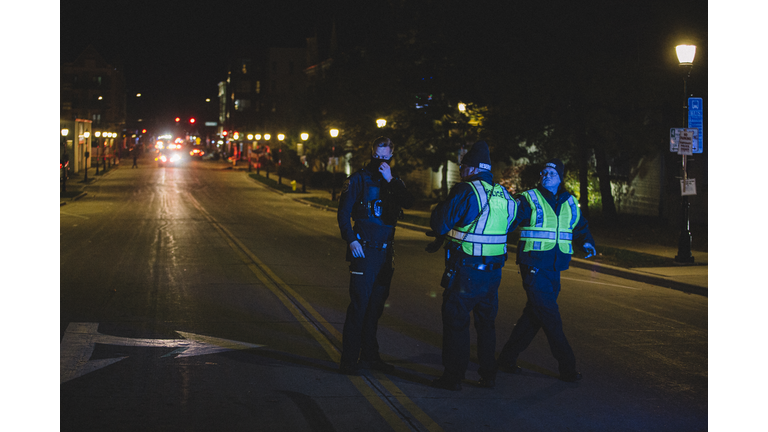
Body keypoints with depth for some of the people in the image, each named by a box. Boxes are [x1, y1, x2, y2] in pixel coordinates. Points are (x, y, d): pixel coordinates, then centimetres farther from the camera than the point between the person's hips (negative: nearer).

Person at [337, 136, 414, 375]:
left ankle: (370, 355, 22)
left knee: (376, 305, 12)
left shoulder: (394, 182, 12)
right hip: (363, 250, -5)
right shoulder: (359, 179, -2)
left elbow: (409, 203, -7)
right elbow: (343, 212, -6)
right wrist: (351, 240, -16)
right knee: (359, 304, -7)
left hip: (385, 252, 5)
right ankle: (349, 359, -3)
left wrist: (390, 180, -13)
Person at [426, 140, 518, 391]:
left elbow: (440, 224, -15)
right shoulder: (503, 195, 7)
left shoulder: (466, 191, -14)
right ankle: (488, 376, 20)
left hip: (466, 271, -6)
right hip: (493, 271, 6)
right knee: (486, 323, 16)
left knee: (455, 321, 3)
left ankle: (453, 377, 6)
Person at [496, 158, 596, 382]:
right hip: (533, 269, -6)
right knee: (550, 317, -6)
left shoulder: (570, 203, 12)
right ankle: (567, 367, 1)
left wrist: (587, 243, 3)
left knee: (534, 315, 11)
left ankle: (507, 358, 23)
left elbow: (581, 228, 23)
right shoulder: (529, 199, -4)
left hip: (554, 270, 6)